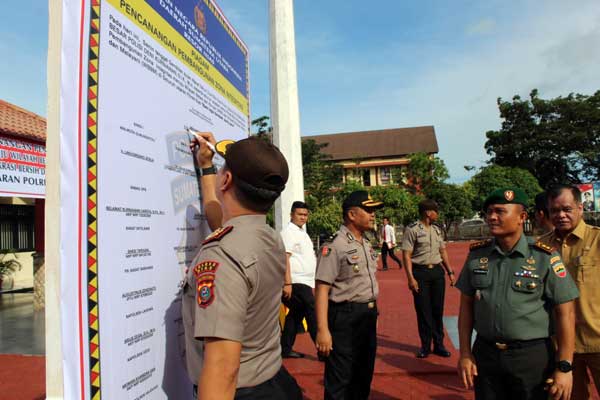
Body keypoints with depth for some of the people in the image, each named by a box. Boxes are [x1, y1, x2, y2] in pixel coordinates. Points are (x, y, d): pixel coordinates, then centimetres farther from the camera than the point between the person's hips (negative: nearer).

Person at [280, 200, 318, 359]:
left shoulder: (302, 233, 18)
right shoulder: (288, 232, -10)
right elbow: (285, 258, -17)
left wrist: (312, 283, 22)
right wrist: (287, 283, -23)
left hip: (305, 282, 9)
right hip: (297, 282, -9)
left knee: (296, 314, 13)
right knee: (313, 316, -6)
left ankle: (286, 349, 22)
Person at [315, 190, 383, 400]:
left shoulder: (367, 244, 11)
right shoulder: (334, 246, -17)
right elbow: (322, 289, -21)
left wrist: (373, 311, 17)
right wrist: (322, 330, -25)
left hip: (369, 315, 9)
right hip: (345, 317, -8)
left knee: (364, 376, 21)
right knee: (339, 381, 3)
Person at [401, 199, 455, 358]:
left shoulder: (437, 230, 12)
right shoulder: (412, 230, -9)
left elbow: (443, 252, 18)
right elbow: (406, 255, -12)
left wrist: (450, 271, 13)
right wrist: (411, 278, -18)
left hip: (437, 271, 6)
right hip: (420, 272, -5)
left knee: (438, 309, 10)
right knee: (423, 311, 3)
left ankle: (439, 345, 22)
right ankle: (425, 346, 17)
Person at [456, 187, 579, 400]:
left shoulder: (545, 257, -10)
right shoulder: (477, 254, 0)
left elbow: (564, 313, -8)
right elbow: (466, 305, 4)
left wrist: (564, 367, -9)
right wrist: (465, 353, 2)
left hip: (532, 356, -2)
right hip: (485, 354, 3)